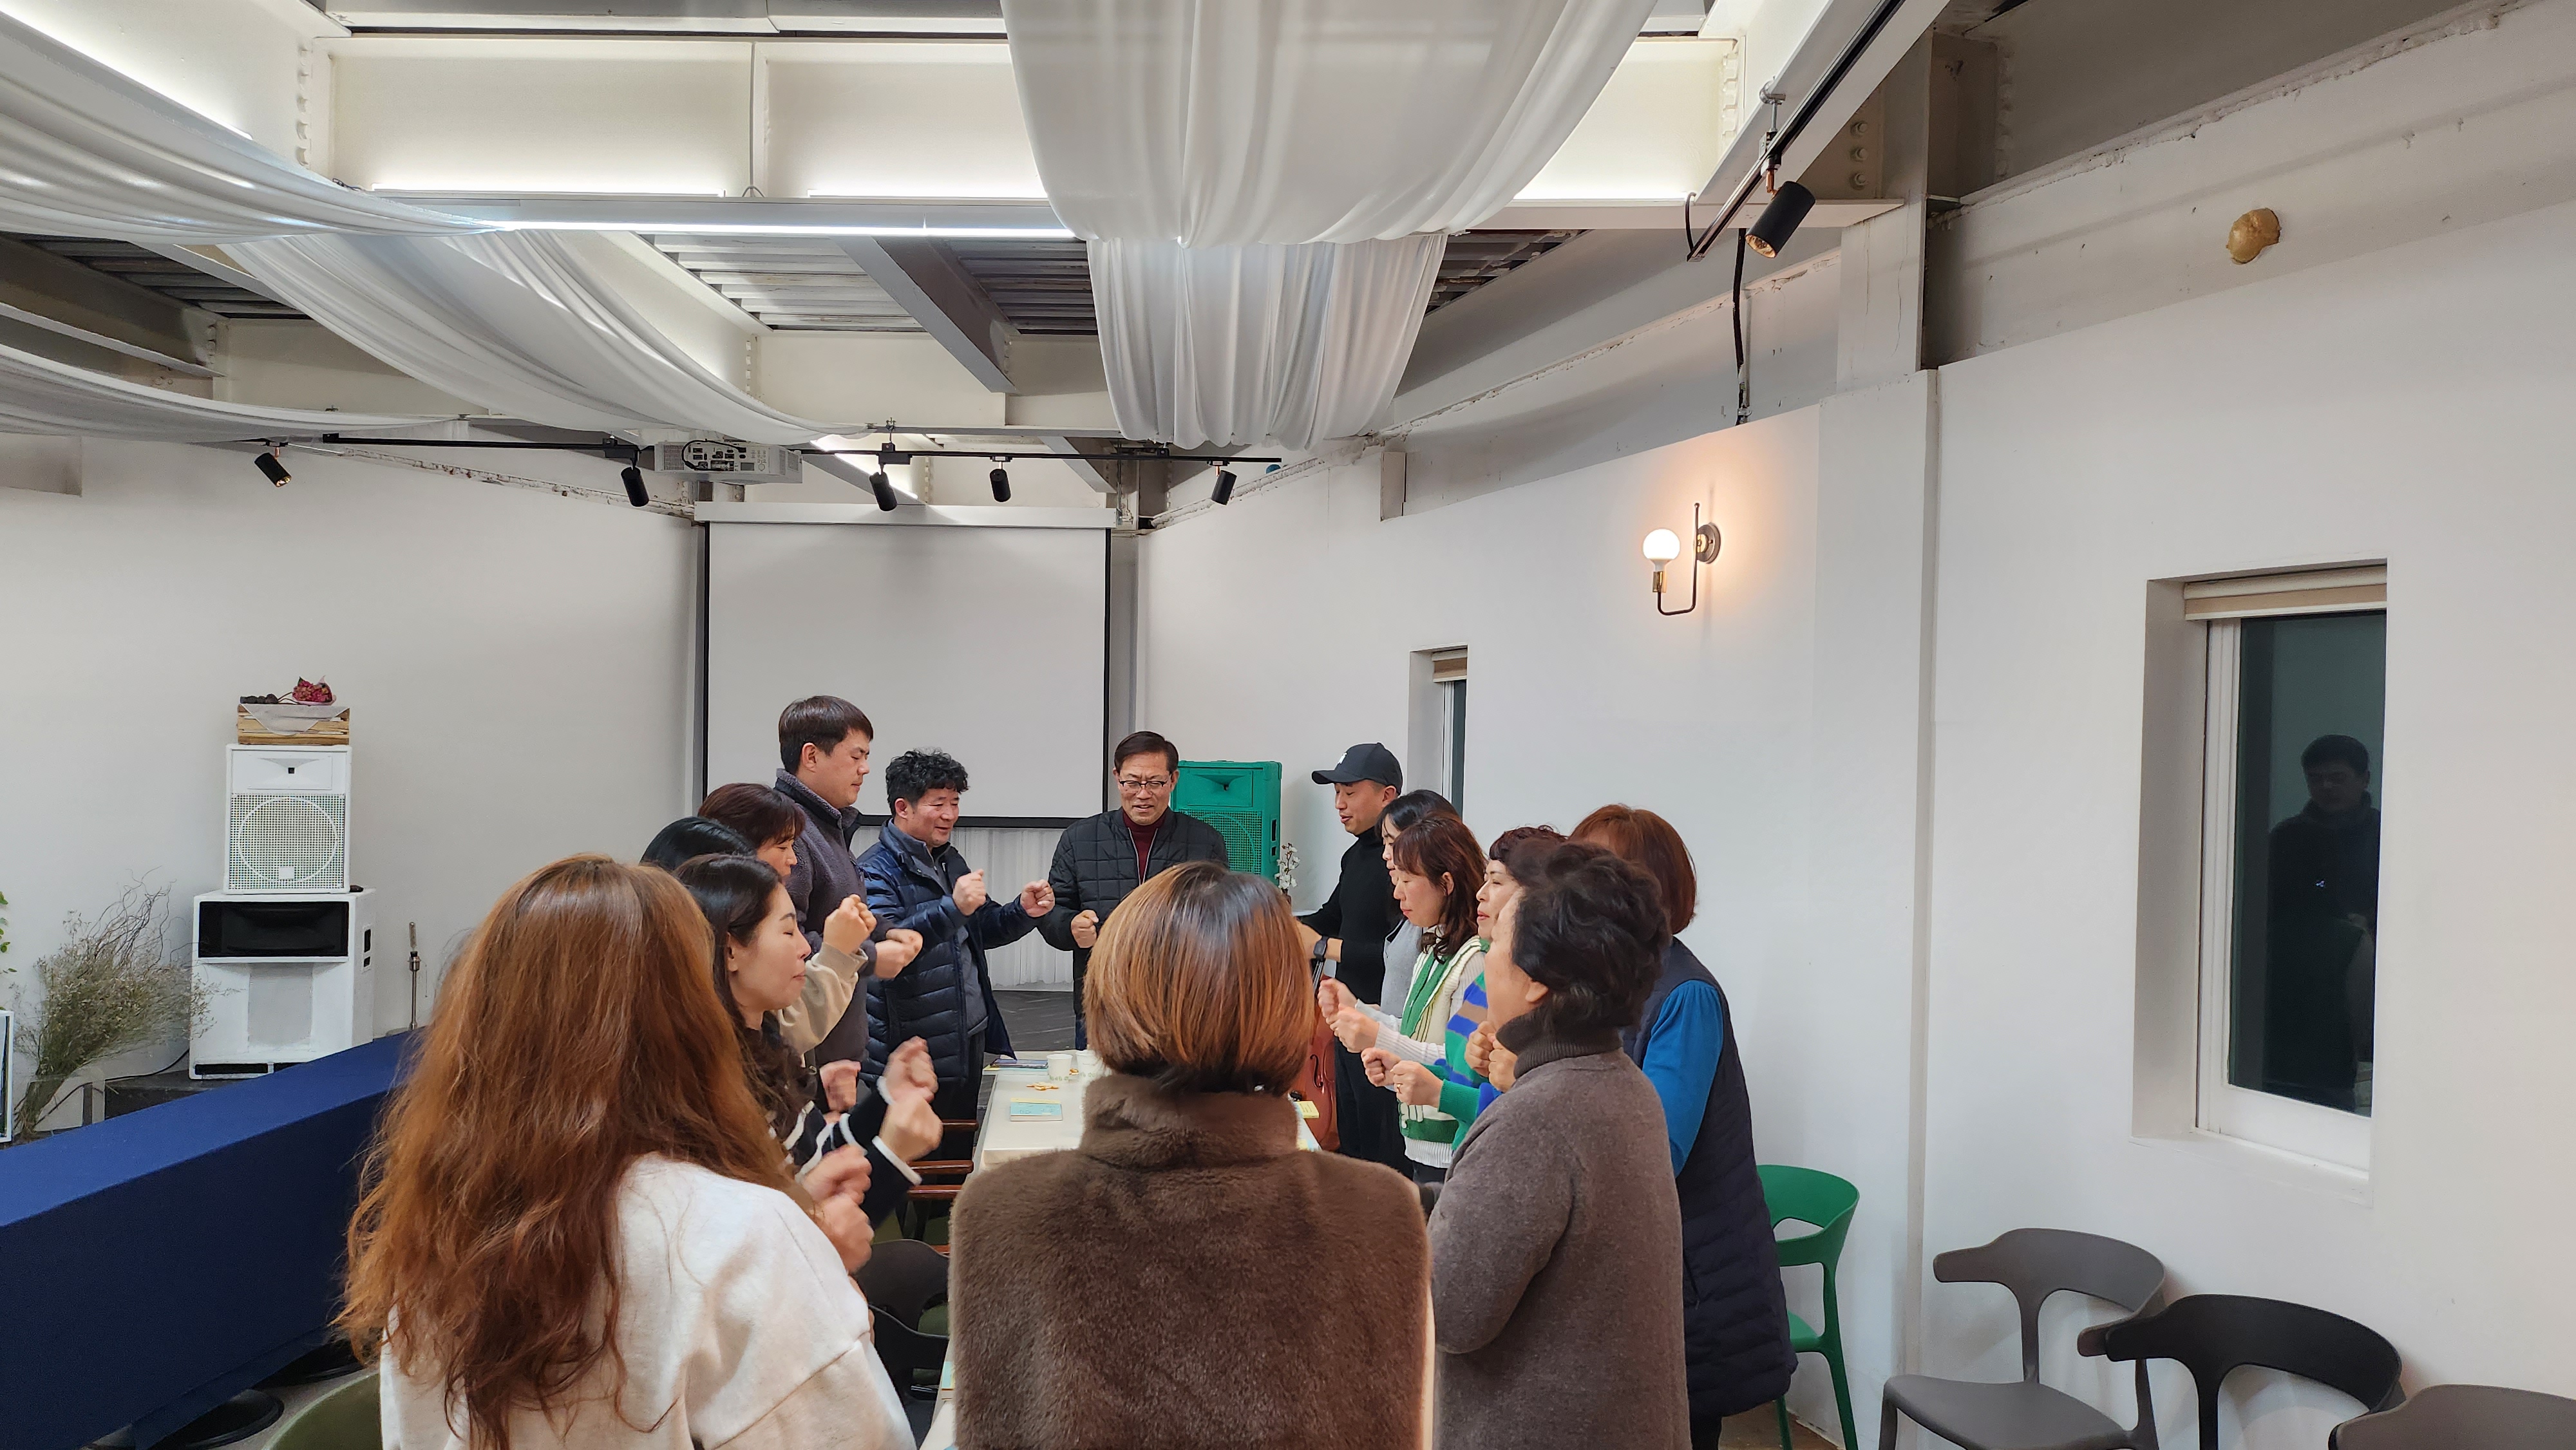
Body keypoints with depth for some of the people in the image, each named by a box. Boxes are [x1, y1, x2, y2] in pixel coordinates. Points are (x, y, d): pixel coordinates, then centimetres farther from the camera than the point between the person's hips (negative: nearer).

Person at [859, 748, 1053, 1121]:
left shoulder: (950, 861, 14)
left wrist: (1023, 912, 4)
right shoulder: (877, 871, -13)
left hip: (969, 1042, 8)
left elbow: (981, 929, 24)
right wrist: (954, 908, -38)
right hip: (914, 1053, -8)